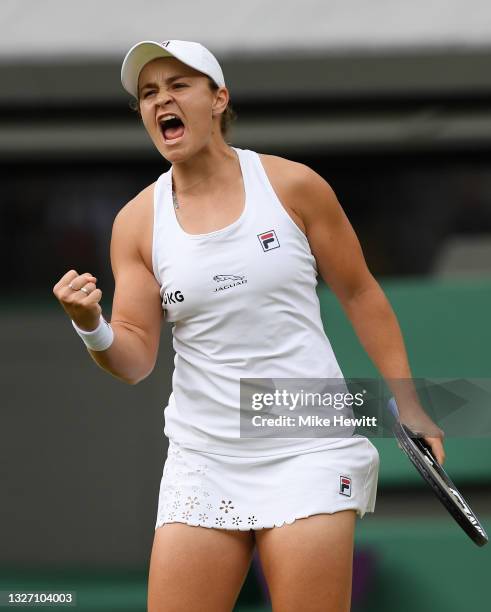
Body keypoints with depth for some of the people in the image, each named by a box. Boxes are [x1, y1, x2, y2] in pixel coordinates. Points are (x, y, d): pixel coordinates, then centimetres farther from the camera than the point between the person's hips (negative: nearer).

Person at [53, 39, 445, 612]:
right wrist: (91, 327, -22)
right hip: (202, 457, 2)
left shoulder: (293, 185, -3)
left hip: (308, 450, -2)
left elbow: (359, 293, 7)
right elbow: (135, 360, 0)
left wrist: (406, 404, 4)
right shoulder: (137, 222, 3)